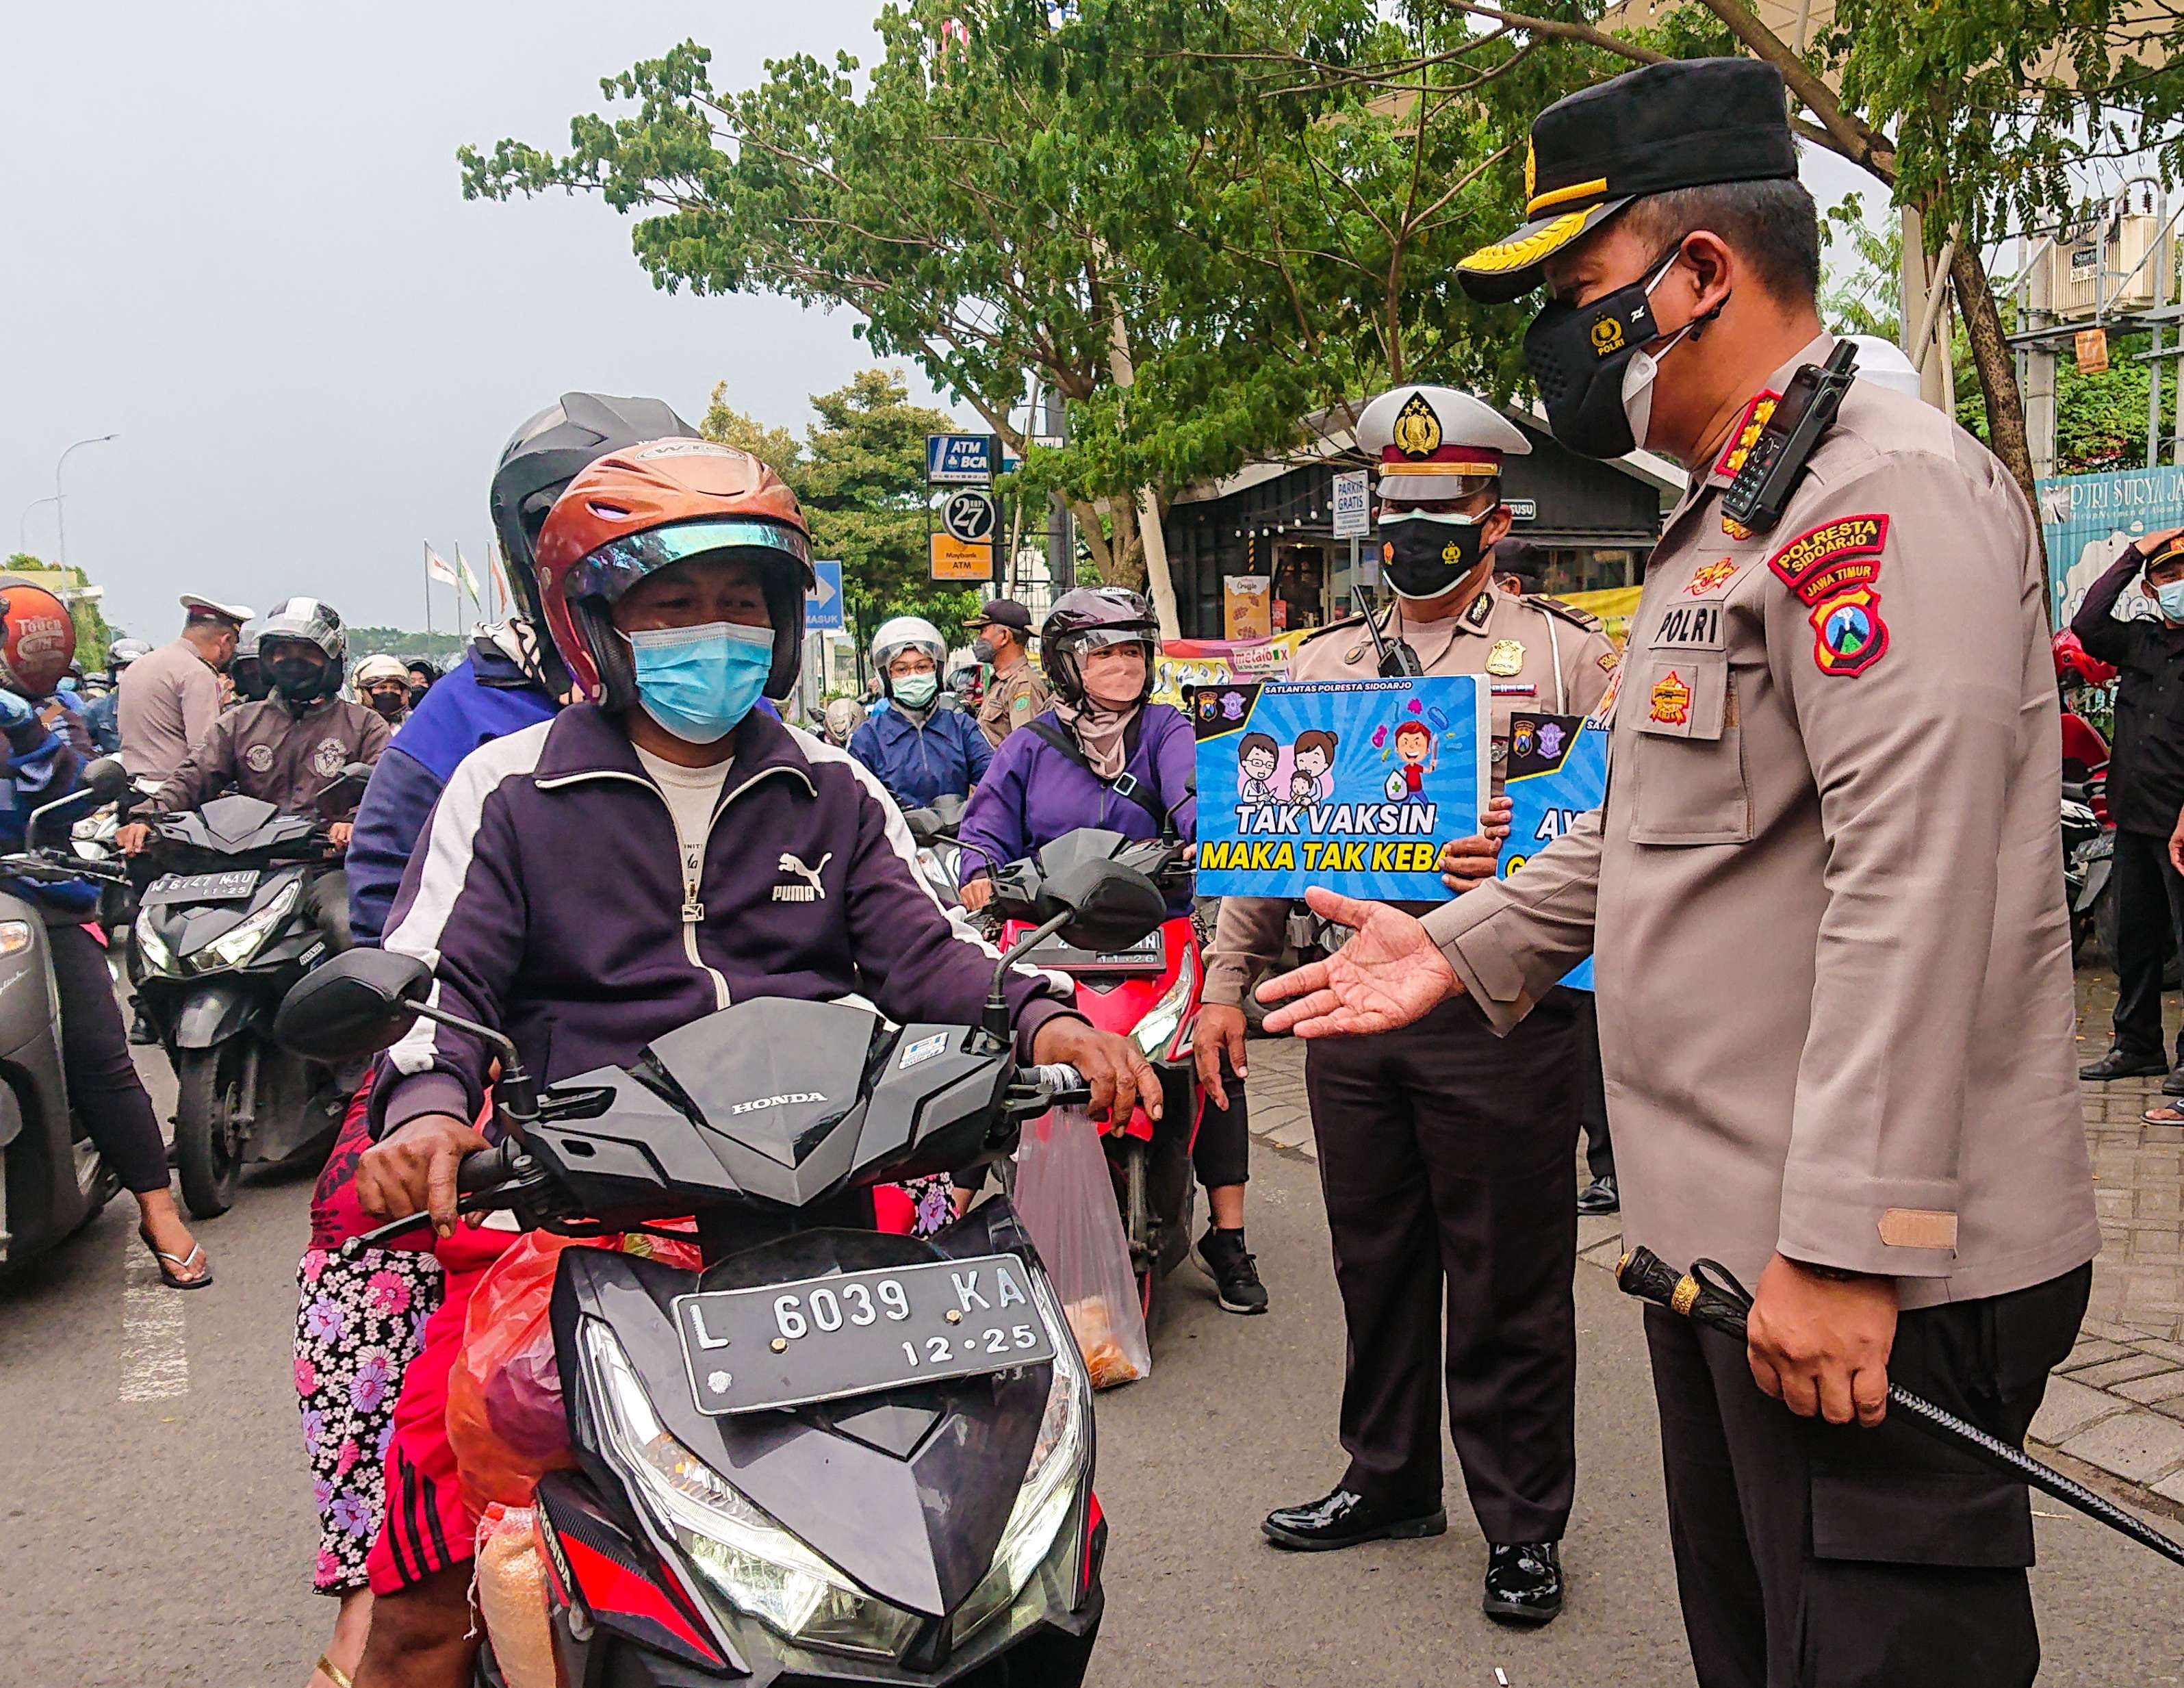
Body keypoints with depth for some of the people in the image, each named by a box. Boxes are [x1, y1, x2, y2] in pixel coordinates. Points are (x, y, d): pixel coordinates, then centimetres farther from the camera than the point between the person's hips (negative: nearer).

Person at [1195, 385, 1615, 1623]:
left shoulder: (1564, 650, 3)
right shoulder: (1327, 662, 16)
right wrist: (1228, 983, 11)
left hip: (1500, 1016, -4)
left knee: (1507, 1284, 5)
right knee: (1376, 1263, 16)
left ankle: (1524, 1521, 21)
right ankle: (1389, 1477, 34)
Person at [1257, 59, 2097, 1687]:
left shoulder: (1885, 483, -14)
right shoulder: (1718, 519, 19)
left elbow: (1915, 878, -24)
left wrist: (1848, 1247, -26)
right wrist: (1465, 943, 14)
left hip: (1872, 1268, -10)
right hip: (1726, 1241, 10)